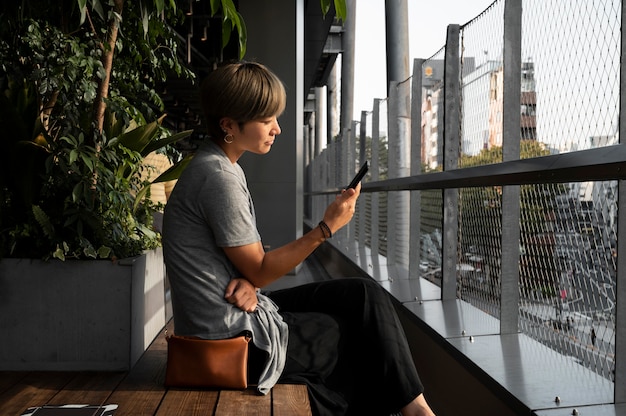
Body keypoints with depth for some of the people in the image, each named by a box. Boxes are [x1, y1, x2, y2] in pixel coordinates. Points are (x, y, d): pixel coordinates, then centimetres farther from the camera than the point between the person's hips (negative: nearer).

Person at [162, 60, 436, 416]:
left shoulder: (223, 167, 10)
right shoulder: (218, 177, -21)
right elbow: (259, 271, -16)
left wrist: (248, 284, -11)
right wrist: (327, 228, -17)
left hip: (235, 314, 9)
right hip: (234, 333, -9)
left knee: (365, 294, 7)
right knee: (369, 335, 2)